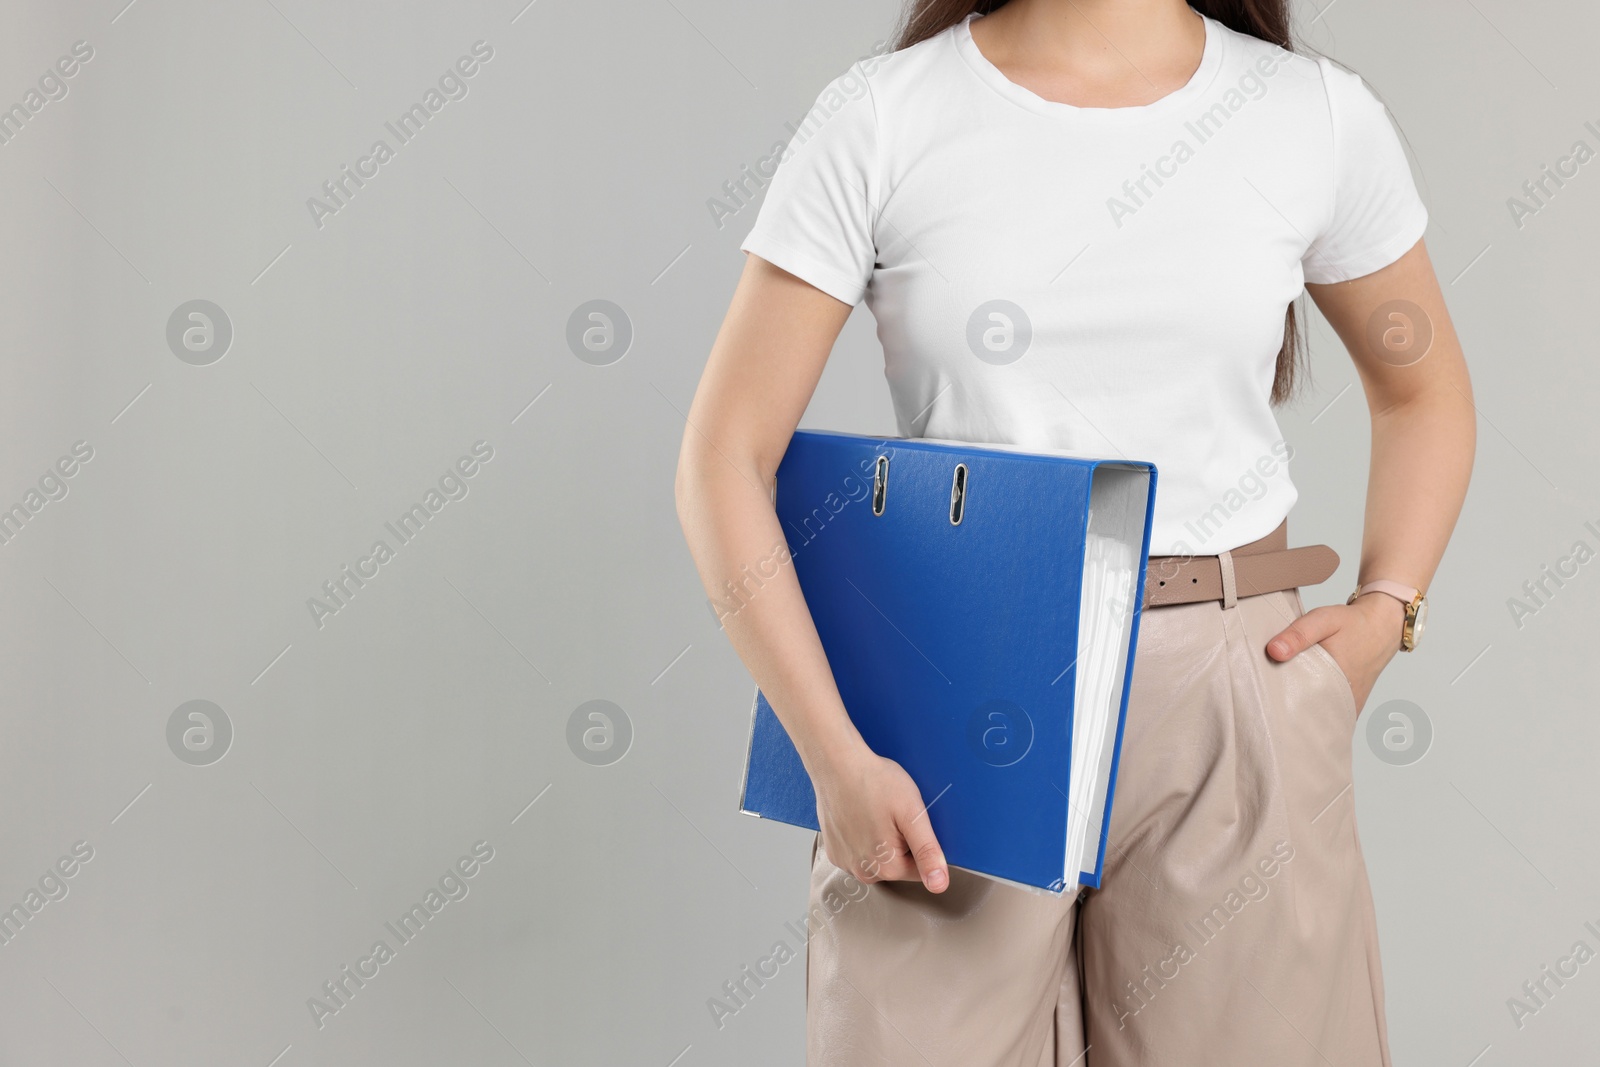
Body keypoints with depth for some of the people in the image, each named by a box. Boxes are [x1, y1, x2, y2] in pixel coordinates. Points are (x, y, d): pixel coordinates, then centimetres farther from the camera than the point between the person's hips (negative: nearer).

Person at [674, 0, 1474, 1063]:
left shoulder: (1320, 116, 3)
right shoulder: (879, 119, -4)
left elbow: (1426, 391, 19)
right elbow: (723, 458, -5)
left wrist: (1387, 612, 2)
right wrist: (835, 757, -12)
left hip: (1236, 706, 2)